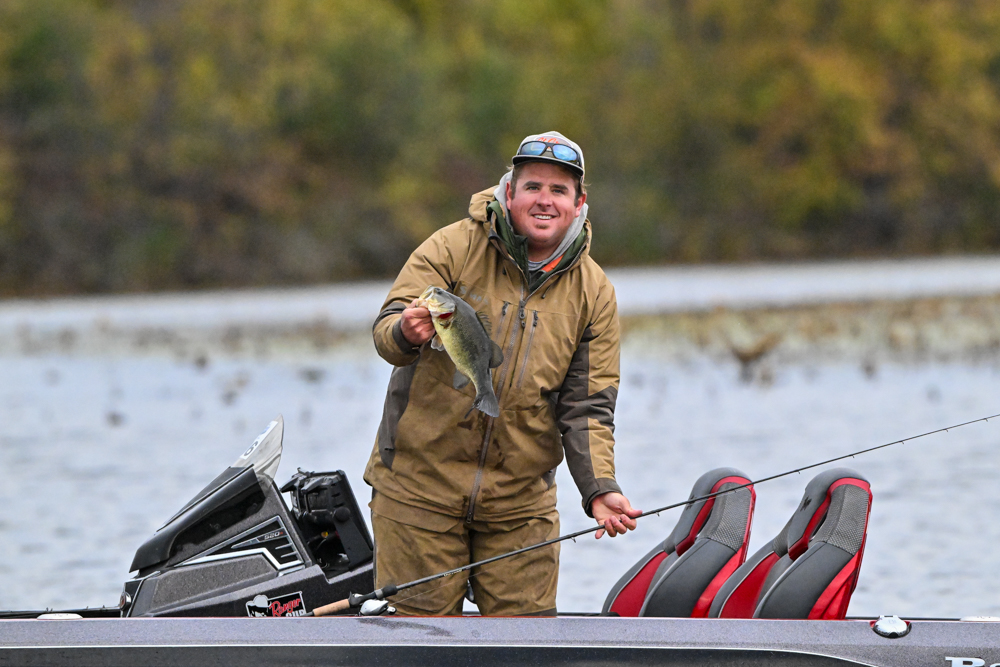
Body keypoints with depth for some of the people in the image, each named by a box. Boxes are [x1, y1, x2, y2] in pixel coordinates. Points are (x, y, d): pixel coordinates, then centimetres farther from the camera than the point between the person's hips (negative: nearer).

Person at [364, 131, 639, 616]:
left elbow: (586, 407, 1)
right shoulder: (453, 249, -5)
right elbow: (386, 331, -14)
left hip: (520, 501, 3)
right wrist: (408, 335, -39)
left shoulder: (593, 293, 3)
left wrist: (599, 489, -14)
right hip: (419, 485, -2)